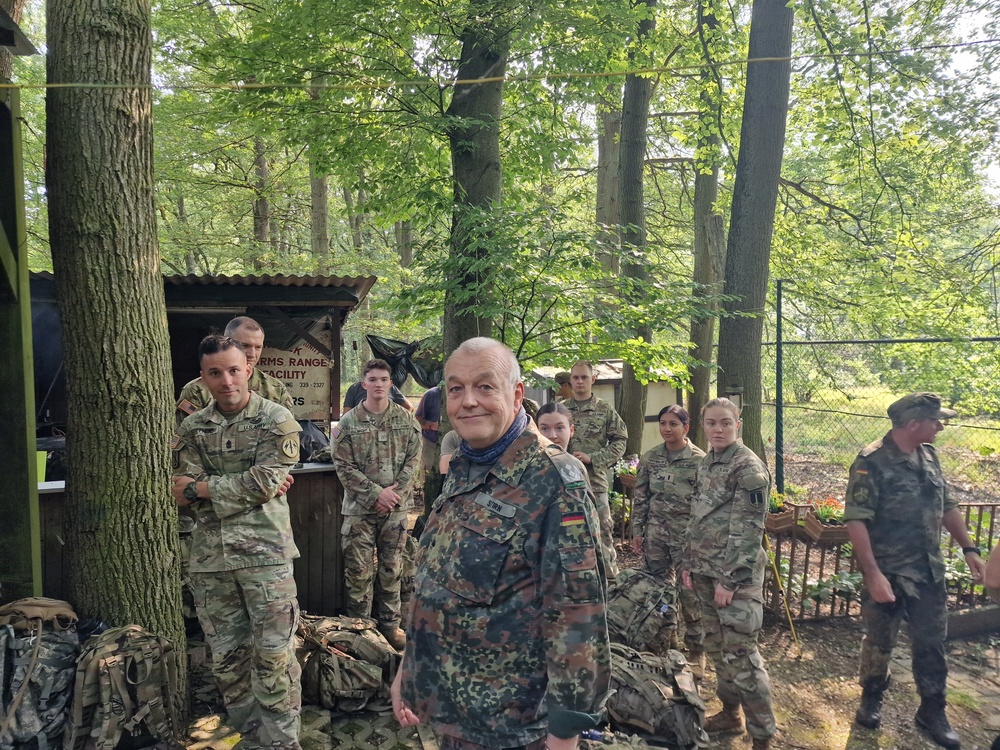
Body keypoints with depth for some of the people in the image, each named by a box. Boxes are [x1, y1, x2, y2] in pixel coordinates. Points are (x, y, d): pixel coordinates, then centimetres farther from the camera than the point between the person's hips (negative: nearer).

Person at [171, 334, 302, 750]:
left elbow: (265, 481, -15)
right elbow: (182, 494, 0)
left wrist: (201, 487, -7)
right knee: (226, 657, 12)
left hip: (265, 552, -4)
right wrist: (246, 488, -11)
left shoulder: (277, 420, -4)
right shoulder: (192, 428, 9)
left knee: (274, 655, 0)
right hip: (209, 557, 4)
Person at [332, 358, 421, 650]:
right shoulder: (348, 423, -3)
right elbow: (343, 465, -6)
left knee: (392, 568, 11)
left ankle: (390, 624, 24)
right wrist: (376, 493, -12)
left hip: (397, 506, 2)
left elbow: (413, 458, 3)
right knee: (358, 570, 3)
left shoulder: (406, 420, 3)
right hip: (359, 506, -2)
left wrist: (395, 492, -10)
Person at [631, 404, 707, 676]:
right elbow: (640, 497, 8)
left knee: (689, 594, -1)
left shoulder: (699, 460, -9)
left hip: (687, 535, -4)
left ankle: (696, 652, 17)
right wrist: (637, 531, 6)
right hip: (656, 533, 4)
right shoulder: (650, 457, 3)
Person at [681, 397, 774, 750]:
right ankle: (729, 714, 33)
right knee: (716, 645, 17)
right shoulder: (705, 464, 10)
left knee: (740, 654, -5)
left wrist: (730, 580, -19)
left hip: (736, 574, -8)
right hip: (706, 572, 8)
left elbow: (749, 531, -17)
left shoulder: (749, 467, -13)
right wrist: (690, 564, 14)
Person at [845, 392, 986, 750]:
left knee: (931, 641, 14)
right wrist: (873, 574, -27)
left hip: (929, 571, 6)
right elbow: (856, 521, -23)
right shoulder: (872, 463, -20)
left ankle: (932, 710, 30)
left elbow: (946, 506, 15)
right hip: (888, 573, -6)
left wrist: (969, 549, 11)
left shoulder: (928, 456, 3)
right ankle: (871, 698, 33)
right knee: (880, 641, 11)